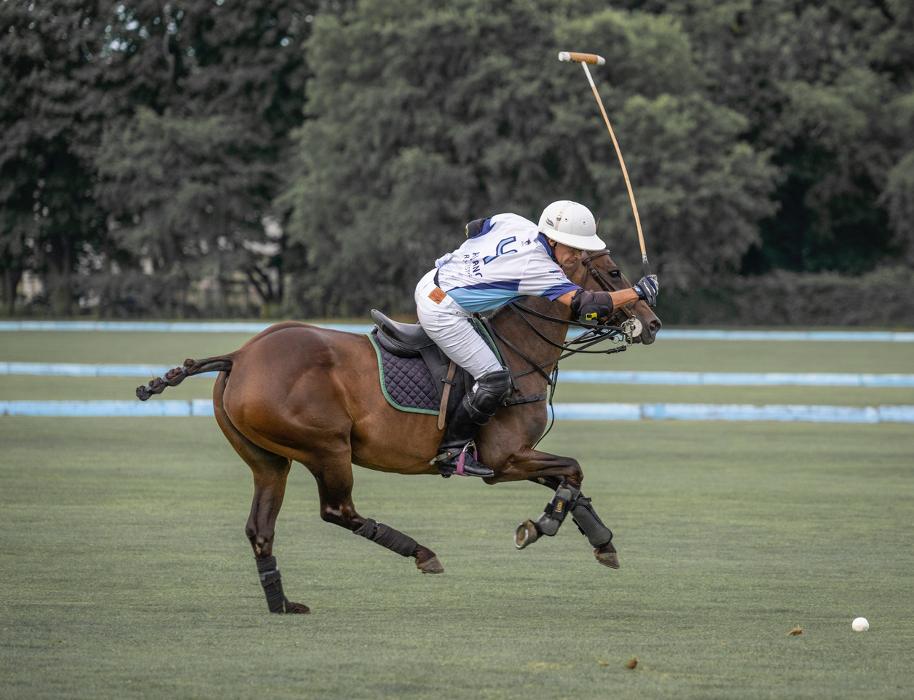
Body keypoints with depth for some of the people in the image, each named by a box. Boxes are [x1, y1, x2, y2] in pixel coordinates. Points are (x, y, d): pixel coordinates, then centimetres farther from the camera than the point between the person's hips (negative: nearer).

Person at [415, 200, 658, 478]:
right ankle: (452, 451, -1)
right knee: (495, 381, -10)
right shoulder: (539, 268, -20)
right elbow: (585, 304, -23)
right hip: (443, 312, -10)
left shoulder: (512, 222, 2)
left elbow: (472, 228, 20)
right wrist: (638, 292, -15)